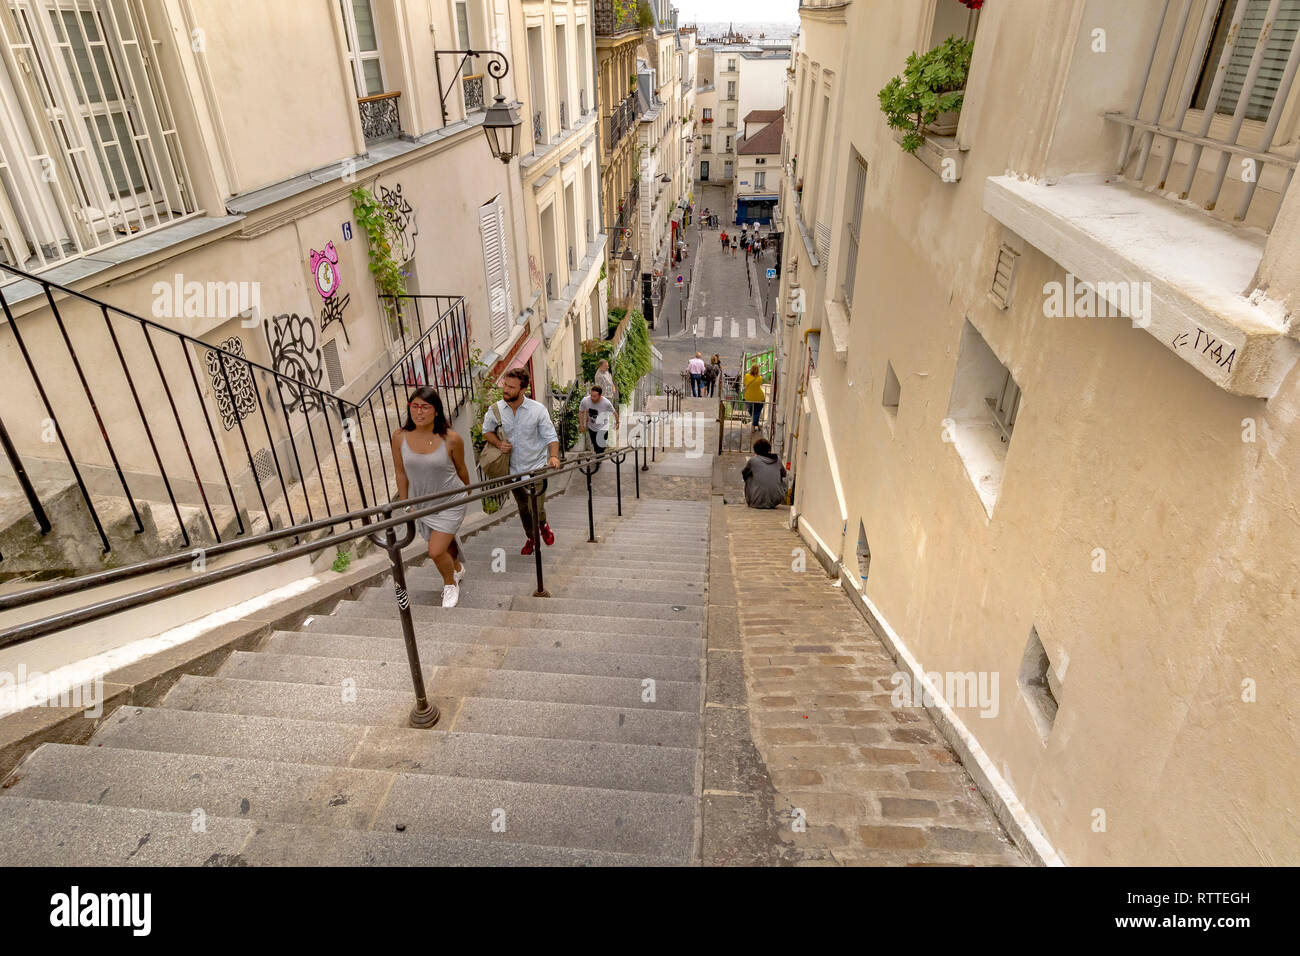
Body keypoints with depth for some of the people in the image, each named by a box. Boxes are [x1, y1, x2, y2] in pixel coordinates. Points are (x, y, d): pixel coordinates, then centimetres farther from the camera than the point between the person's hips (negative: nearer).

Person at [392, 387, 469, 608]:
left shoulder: (451, 439, -22)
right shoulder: (400, 437, -15)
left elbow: (461, 469, -4)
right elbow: (401, 473, -2)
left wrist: (467, 491, 11)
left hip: (450, 503, -4)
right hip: (421, 504, 4)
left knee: (436, 551, -9)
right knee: (445, 544, 24)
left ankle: (450, 584, 24)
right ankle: (457, 568, 58)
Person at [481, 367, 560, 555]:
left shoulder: (538, 409, -12)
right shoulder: (495, 410, -6)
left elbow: (551, 437, -9)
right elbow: (486, 431, 11)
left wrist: (553, 456, -28)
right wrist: (499, 443, -10)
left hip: (536, 467, -3)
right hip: (513, 469, 3)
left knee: (536, 508, -6)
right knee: (523, 508, 17)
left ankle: (543, 525, 30)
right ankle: (531, 537, 42)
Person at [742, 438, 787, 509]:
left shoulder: (753, 460, -2)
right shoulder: (777, 460, 6)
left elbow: (743, 473, 18)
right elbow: (784, 474, 25)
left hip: (758, 503, -2)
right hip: (776, 501, 2)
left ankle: (749, 502, 32)